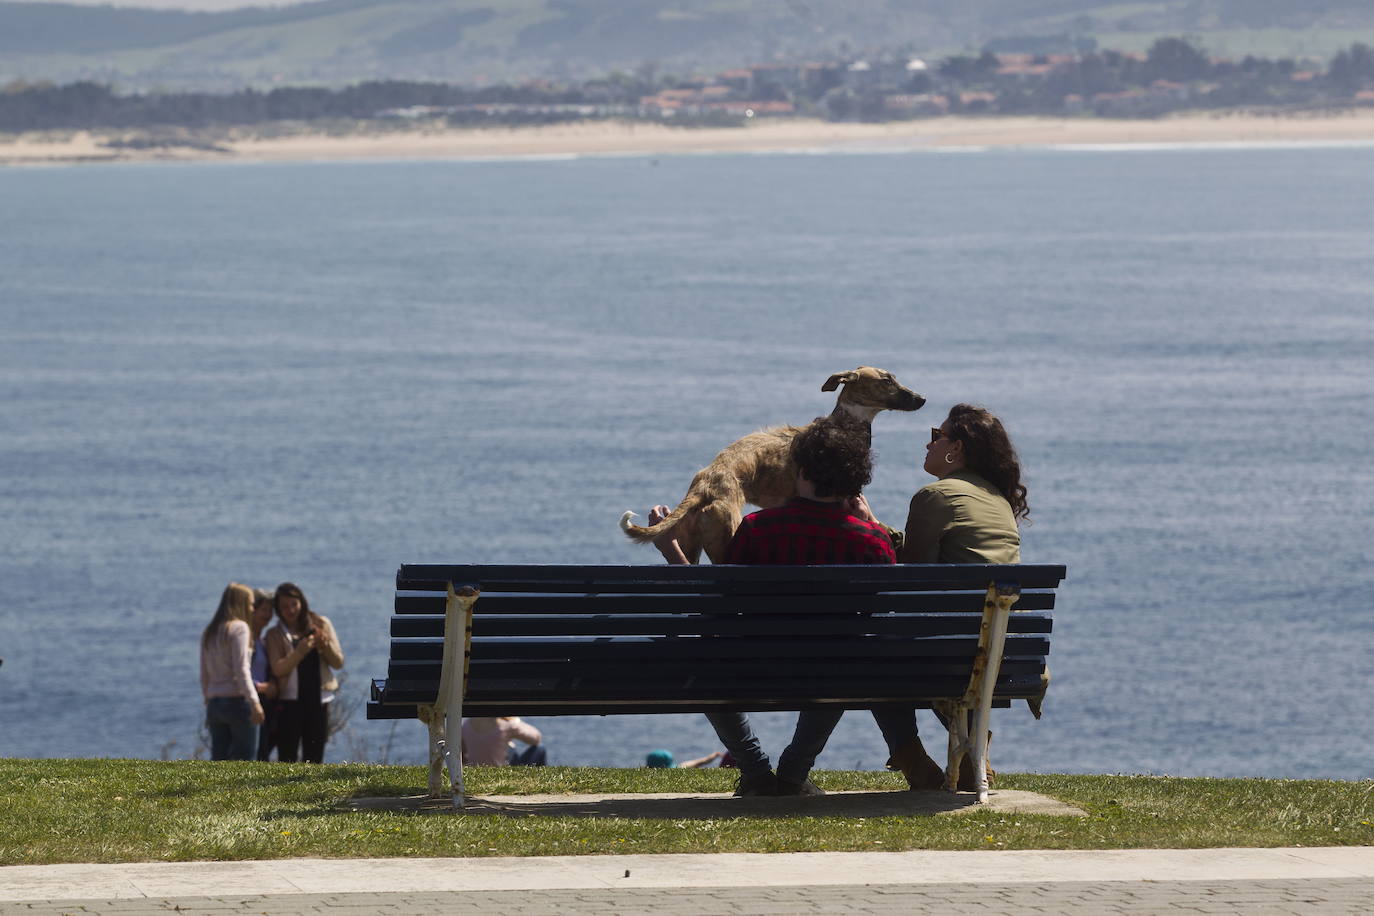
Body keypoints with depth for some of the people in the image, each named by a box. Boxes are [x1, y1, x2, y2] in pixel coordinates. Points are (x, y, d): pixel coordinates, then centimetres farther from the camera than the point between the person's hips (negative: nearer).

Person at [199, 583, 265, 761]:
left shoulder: (209, 632, 15)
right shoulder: (238, 627, -6)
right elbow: (241, 669, -14)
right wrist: (254, 702, -16)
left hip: (214, 701, 7)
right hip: (237, 700, -7)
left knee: (218, 757, 5)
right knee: (244, 755, -5)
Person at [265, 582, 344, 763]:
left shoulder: (321, 624, 8)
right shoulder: (275, 635, 4)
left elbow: (339, 662, 7)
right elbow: (278, 669, -9)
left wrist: (325, 645, -11)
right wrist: (299, 652, -23)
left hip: (318, 700, 2)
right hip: (290, 702, -2)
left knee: (314, 758, 1)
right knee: (287, 757, -7)